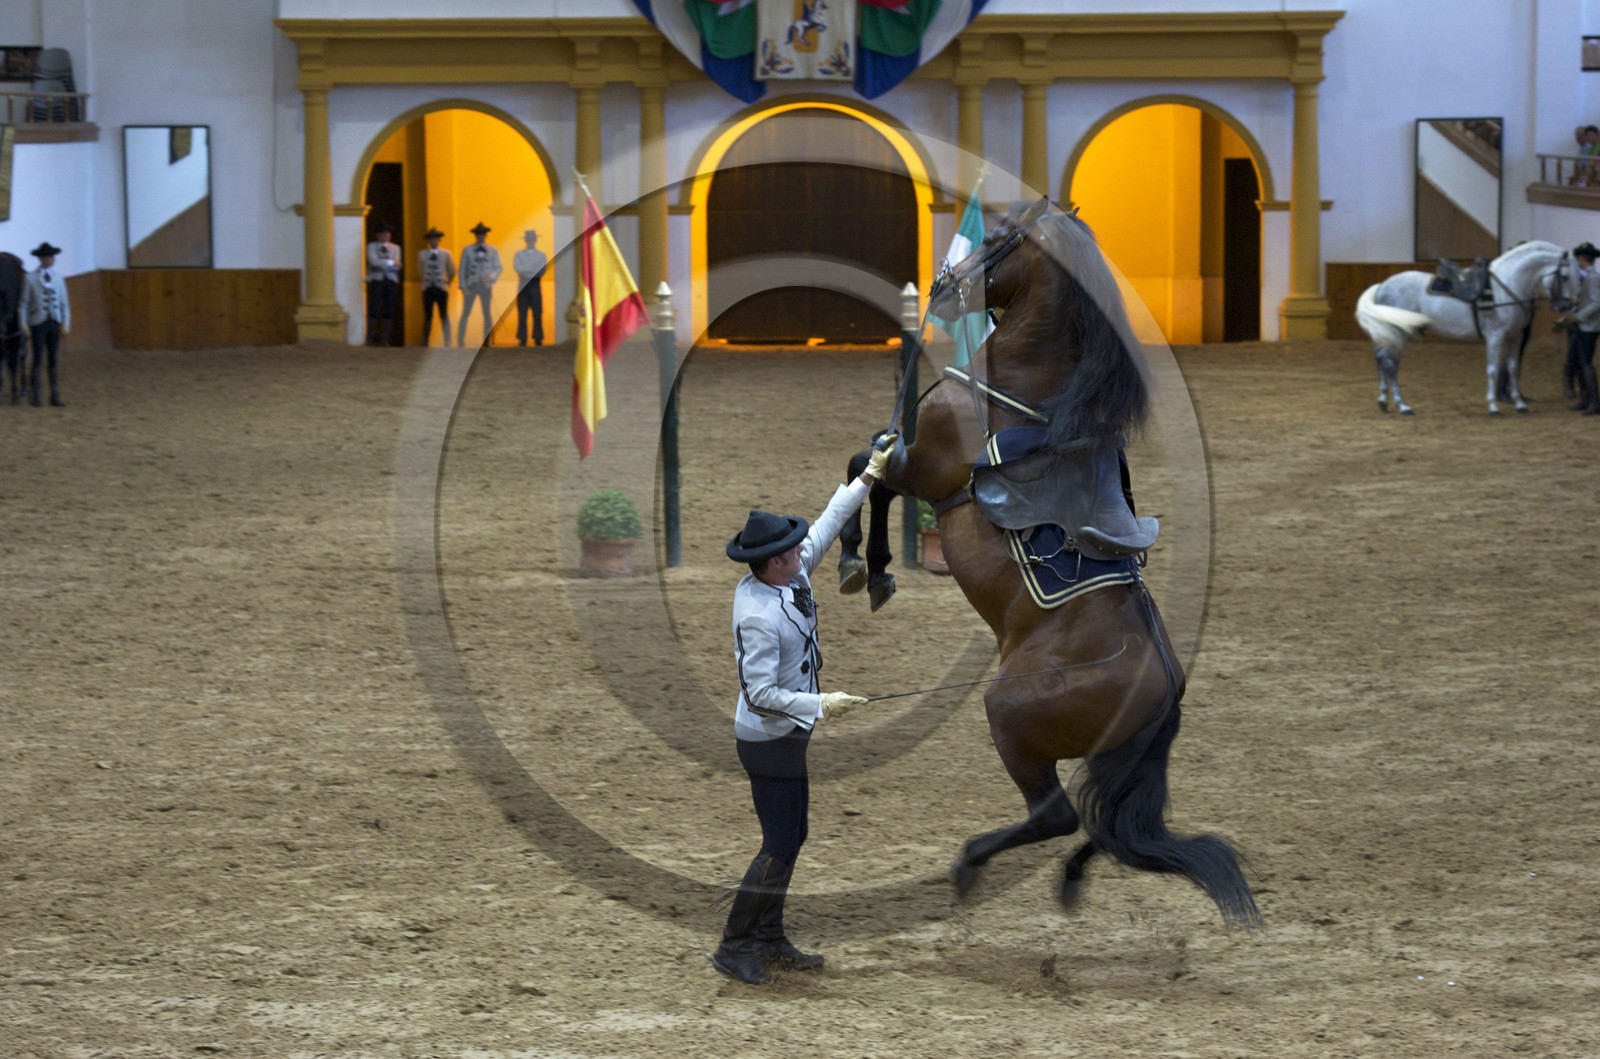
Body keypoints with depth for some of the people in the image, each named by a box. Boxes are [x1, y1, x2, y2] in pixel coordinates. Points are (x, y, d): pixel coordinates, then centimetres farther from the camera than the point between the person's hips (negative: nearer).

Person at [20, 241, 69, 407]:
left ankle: (55, 396, 11)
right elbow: (24, 303, -2)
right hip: (38, 323, -3)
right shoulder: (31, 278, -4)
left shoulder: (58, 276, 5)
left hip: (55, 323, 3)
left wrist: (66, 323, 0)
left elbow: (64, 301, 8)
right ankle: (36, 397, 4)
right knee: (38, 359, -2)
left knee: (53, 360, 7)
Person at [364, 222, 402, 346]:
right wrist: (390, 263, -7)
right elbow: (373, 261, -8)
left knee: (388, 311, -2)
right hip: (376, 280, -3)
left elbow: (397, 266, 5)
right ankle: (370, 339, -10)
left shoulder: (395, 248, 18)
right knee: (374, 309, -12)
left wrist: (381, 264, -7)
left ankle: (384, 339, 1)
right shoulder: (371, 246, 10)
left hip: (391, 280, 3)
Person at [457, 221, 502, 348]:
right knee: (465, 314, -3)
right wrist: (463, 286, -5)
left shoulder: (493, 251, 9)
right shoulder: (467, 250, 6)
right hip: (471, 285, -1)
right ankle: (460, 341, -1)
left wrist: (491, 277, -16)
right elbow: (462, 269, 4)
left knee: (488, 314, 2)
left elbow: (498, 268, 6)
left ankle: (486, 342, 7)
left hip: (486, 285, 1)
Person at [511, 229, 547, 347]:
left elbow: (542, 271, -2)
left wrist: (526, 272, -11)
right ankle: (522, 339, -2)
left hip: (535, 286, 0)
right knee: (522, 314, -4)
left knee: (537, 314, -3)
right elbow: (517, 268, -6)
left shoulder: (541, 255, 11)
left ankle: (538, 338, 1)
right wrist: (532, 270, -17)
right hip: (523, 287, 0)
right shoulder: (518, 254, 10)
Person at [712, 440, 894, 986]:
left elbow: (827, 525, 11)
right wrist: (821, 705, -25)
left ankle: (769, 939, 26)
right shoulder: (759, 617, -29)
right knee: (779, 848, -3)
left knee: (791, 839, 17)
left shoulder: (790, 575, -3)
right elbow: (760, 693, -28)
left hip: (787, 735, 10)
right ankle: (733, 947, 5)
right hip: (770, 741, -10)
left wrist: (869, 476, 13)